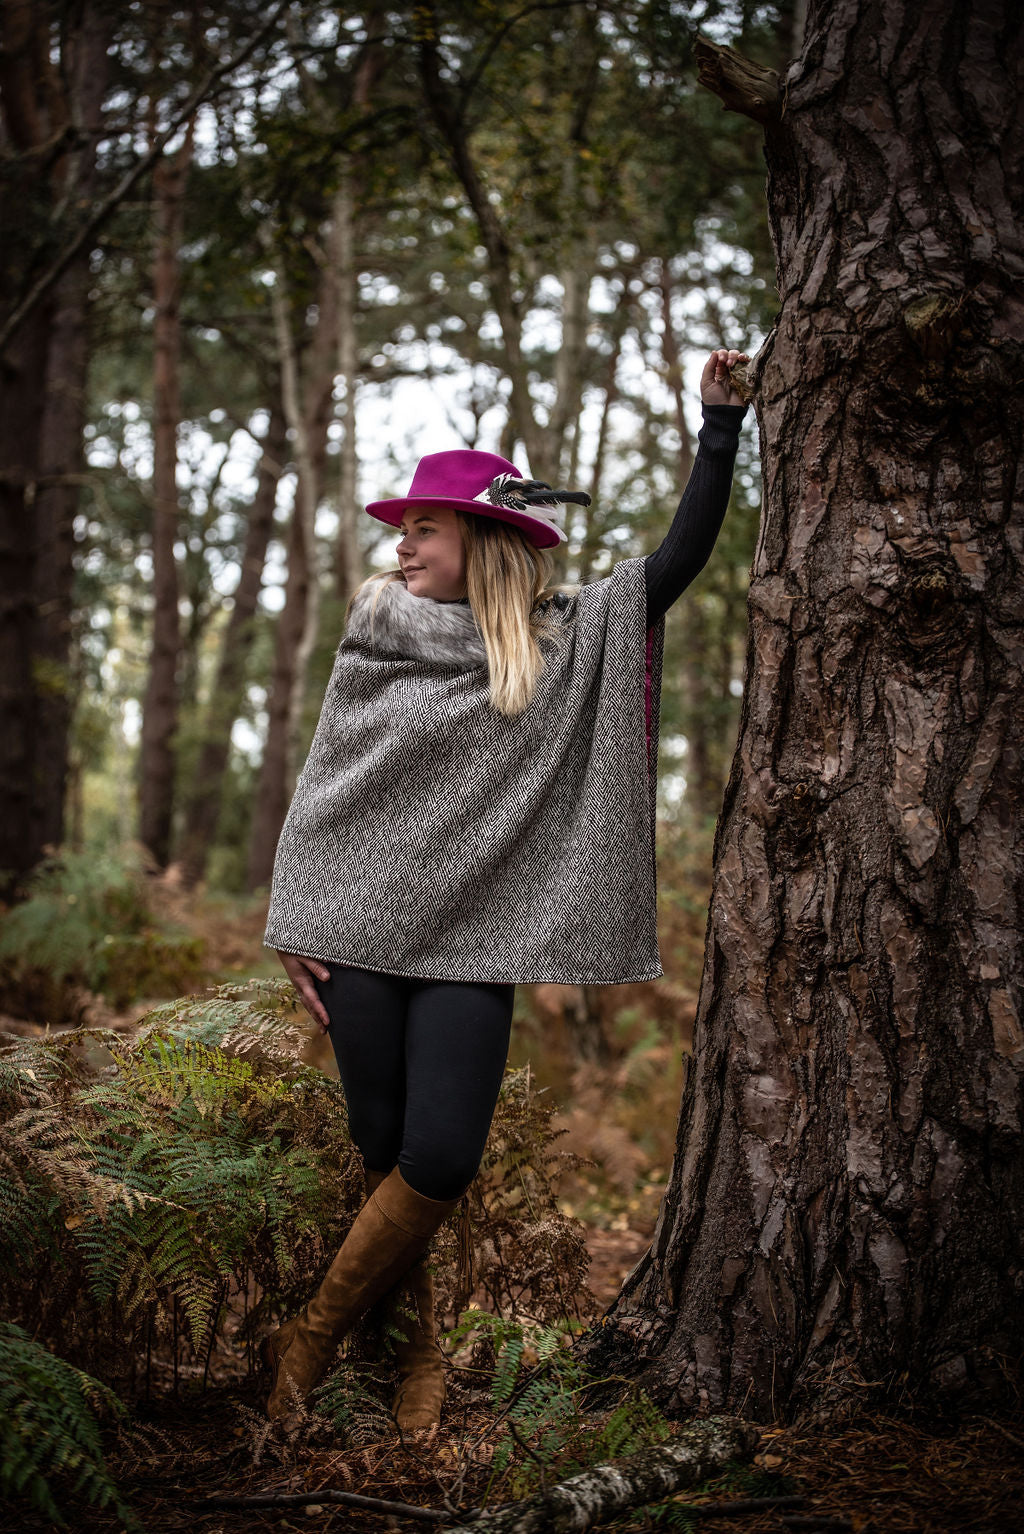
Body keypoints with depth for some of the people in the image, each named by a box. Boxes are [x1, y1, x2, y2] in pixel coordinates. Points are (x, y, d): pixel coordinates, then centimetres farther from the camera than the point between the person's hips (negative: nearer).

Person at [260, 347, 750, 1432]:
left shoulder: (563, 641, 4)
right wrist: (296, 927, 3)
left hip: (475, 945, -1)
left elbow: (681, 557, 3)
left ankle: (314, 1335, 8)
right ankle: (413, 1343, 22)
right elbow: (323, 789, 9)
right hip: (366, 935, 1)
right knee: (385, 1151, 4)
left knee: (438, 1161, -10)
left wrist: (719, 420, 1)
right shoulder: (378, 642, 7)